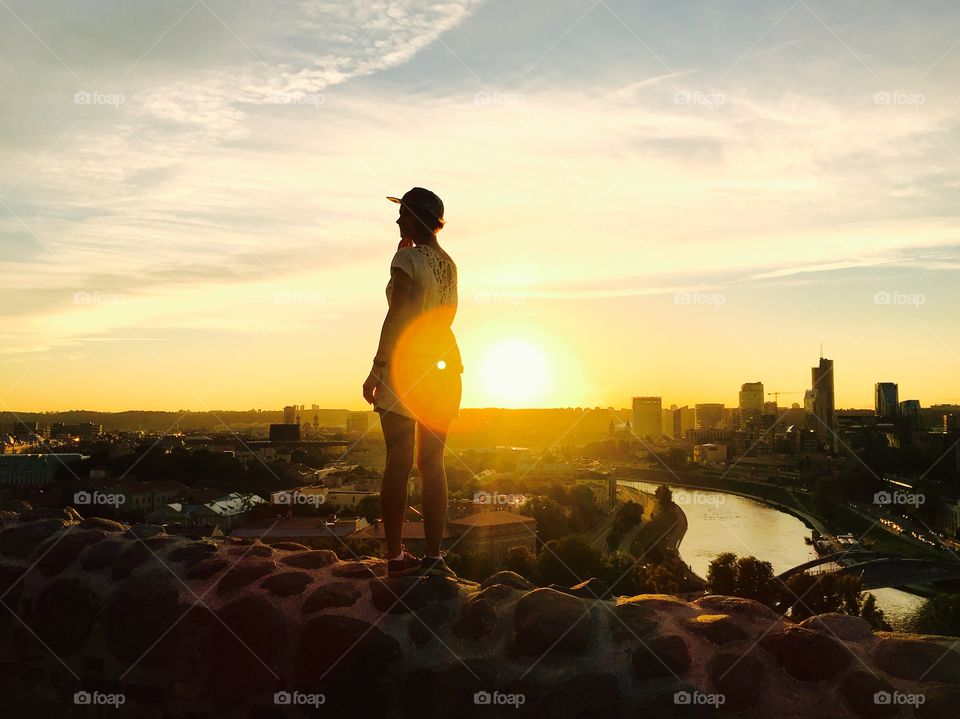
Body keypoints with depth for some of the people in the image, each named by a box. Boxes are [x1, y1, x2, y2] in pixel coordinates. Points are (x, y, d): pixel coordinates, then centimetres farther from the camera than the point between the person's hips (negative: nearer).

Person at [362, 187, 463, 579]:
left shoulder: (407, 258, -8)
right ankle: (433, 555, 5)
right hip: (442, 366, 6)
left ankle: (395, 555, 2)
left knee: (398, 462, -1)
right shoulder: (448, 263, 12)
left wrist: (377, 368, -13)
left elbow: (397, 315, -16)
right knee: (432, 462, 7)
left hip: (405, 366, -6)